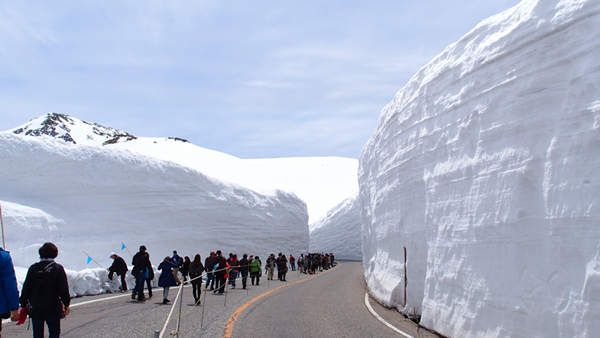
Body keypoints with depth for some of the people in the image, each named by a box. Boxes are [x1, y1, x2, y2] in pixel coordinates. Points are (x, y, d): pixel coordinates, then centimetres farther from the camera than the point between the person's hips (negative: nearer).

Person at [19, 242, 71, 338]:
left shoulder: (33, 268, -1)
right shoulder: (58, 268, -6)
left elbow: (26, 288, 2)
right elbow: (63, 289, -6)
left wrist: (23, 303, 12)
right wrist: (67, 304, 3)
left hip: (35, 308, 2)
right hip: (53, 308, -2)